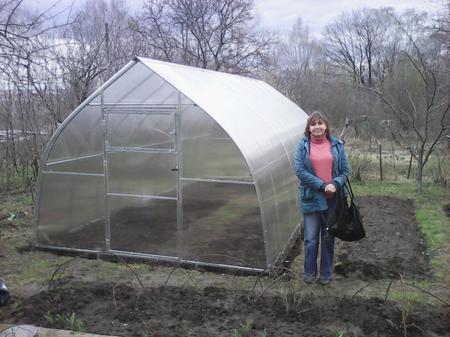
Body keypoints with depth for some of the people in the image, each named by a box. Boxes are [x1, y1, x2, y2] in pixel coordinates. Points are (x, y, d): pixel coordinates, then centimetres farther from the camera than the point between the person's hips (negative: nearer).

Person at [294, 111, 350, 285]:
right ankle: (309, 272, 21)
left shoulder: (336, 145, 3)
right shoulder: (303, 145, -2)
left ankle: (326, 273, 26)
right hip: (311, 198, -1)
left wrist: (335, 184, -16)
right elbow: (300, 170, -9)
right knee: (310, 238, 3)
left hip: (333, 199, 2)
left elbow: (345, 170, 4)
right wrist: (322, 186, -15)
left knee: (329, 237, 12)